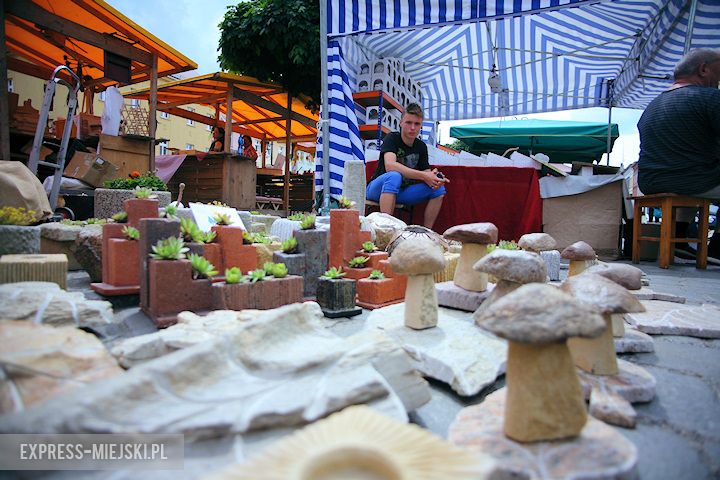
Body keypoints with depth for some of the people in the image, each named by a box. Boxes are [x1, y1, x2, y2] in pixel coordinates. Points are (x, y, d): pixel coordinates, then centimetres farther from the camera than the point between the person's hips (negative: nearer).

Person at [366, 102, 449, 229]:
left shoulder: (421, 146, 6)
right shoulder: (392, 138, -13)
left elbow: (426, 173, 1)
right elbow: (390, 166, -31)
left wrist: (434, 178, -25)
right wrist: (423, 176, -35)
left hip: (402, 191, 6)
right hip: (377, 189, -6)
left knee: (439, 188, -9)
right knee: (394, 176, -37)